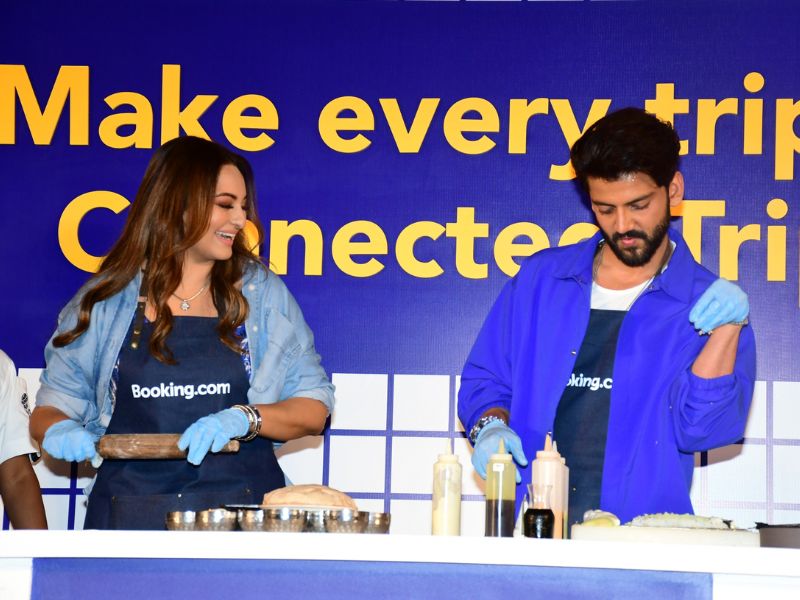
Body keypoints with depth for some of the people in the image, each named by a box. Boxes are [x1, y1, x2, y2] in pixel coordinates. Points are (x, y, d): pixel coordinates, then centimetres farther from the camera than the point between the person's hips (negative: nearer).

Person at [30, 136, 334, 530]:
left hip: (242, 513, 0)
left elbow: (314, 408, 7)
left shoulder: (260, 293, 8)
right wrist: (58, 430, -8)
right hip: (129, 514, 0)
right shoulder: (107, 301, 9)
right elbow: (53, 403, 15)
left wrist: (244, 419, -11)